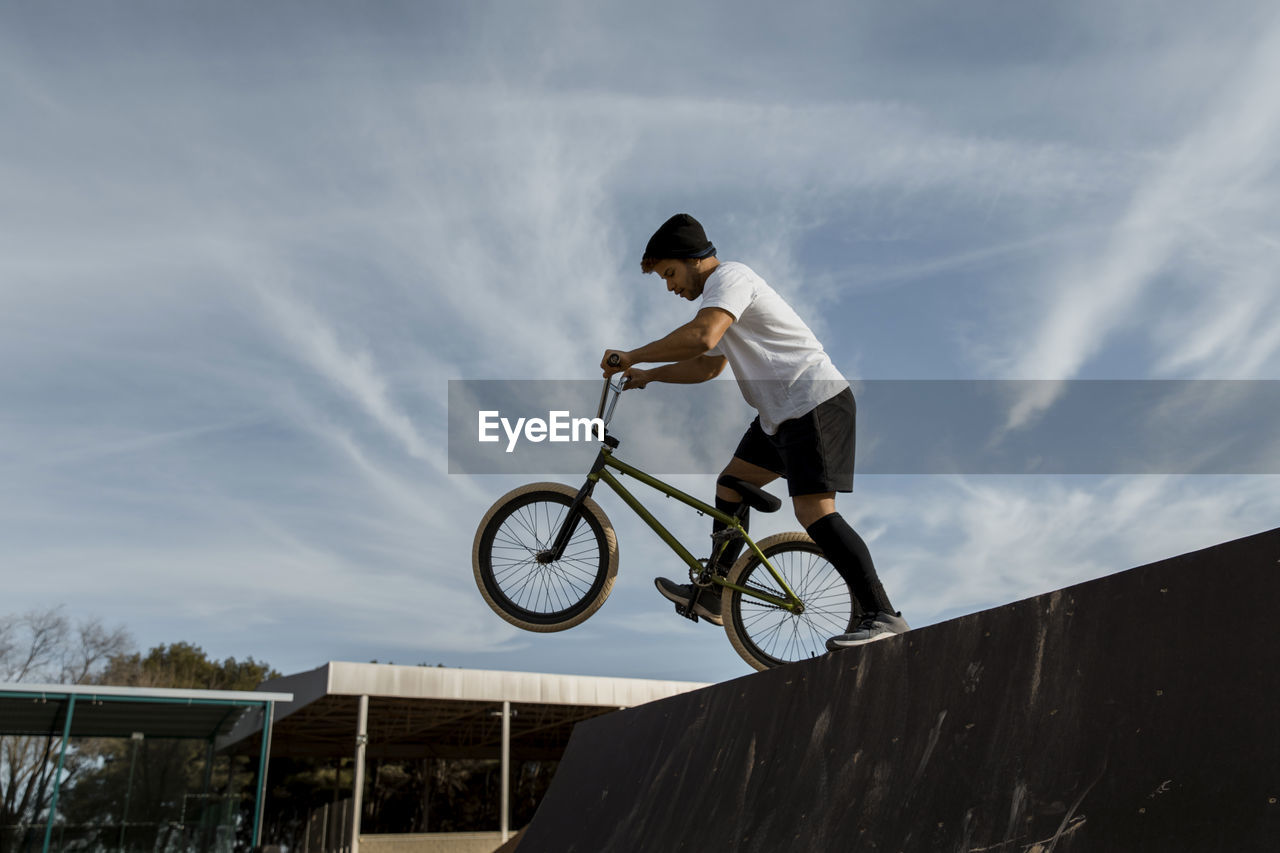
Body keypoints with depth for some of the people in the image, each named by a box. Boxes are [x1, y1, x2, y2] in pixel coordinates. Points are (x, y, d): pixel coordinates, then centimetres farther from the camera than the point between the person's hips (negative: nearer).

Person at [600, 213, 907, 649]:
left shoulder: (729, 276, -10)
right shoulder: (719, 292, 23)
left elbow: (700, 337, -29)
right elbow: (709, 365, 31)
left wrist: (632, 357, -20)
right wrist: (648, 376, 20)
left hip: (815, 402, -11)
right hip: (784, 410, 11)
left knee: (813, 512, -18)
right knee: (730, 484, 14)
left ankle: (883, 616, -15)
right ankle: (711, 595, 23)